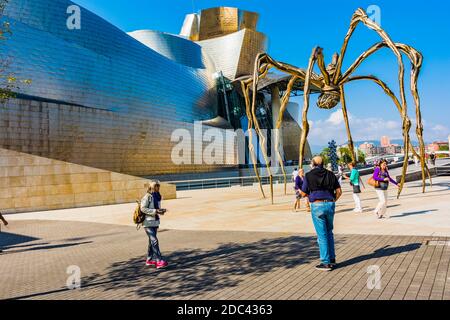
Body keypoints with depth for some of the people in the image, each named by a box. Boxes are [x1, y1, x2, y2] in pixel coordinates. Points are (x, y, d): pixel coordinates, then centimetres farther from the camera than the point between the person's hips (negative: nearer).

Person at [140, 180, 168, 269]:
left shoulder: (157, 196, 8)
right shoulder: (147, 196, -14)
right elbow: (143, 208, -17)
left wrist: (161, 210, -2)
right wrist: (155, 211, -22)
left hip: (155, 222, 8)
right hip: (148, 222, -8)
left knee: (151, 241, 15)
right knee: (154, 241, -11)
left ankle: (149, 260, 25)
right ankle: (159, 261, -11)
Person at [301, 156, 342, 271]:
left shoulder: (309, 175, -2)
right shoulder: (330, 174, 8)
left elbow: (304, 194, 1)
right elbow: (339, 191, 5)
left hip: (317, 206, -4)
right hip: (330, 205, 4)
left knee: (322, 235, 0)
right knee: (329, 233, 18)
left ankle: (326, 263, 4)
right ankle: (332, 259, 22)